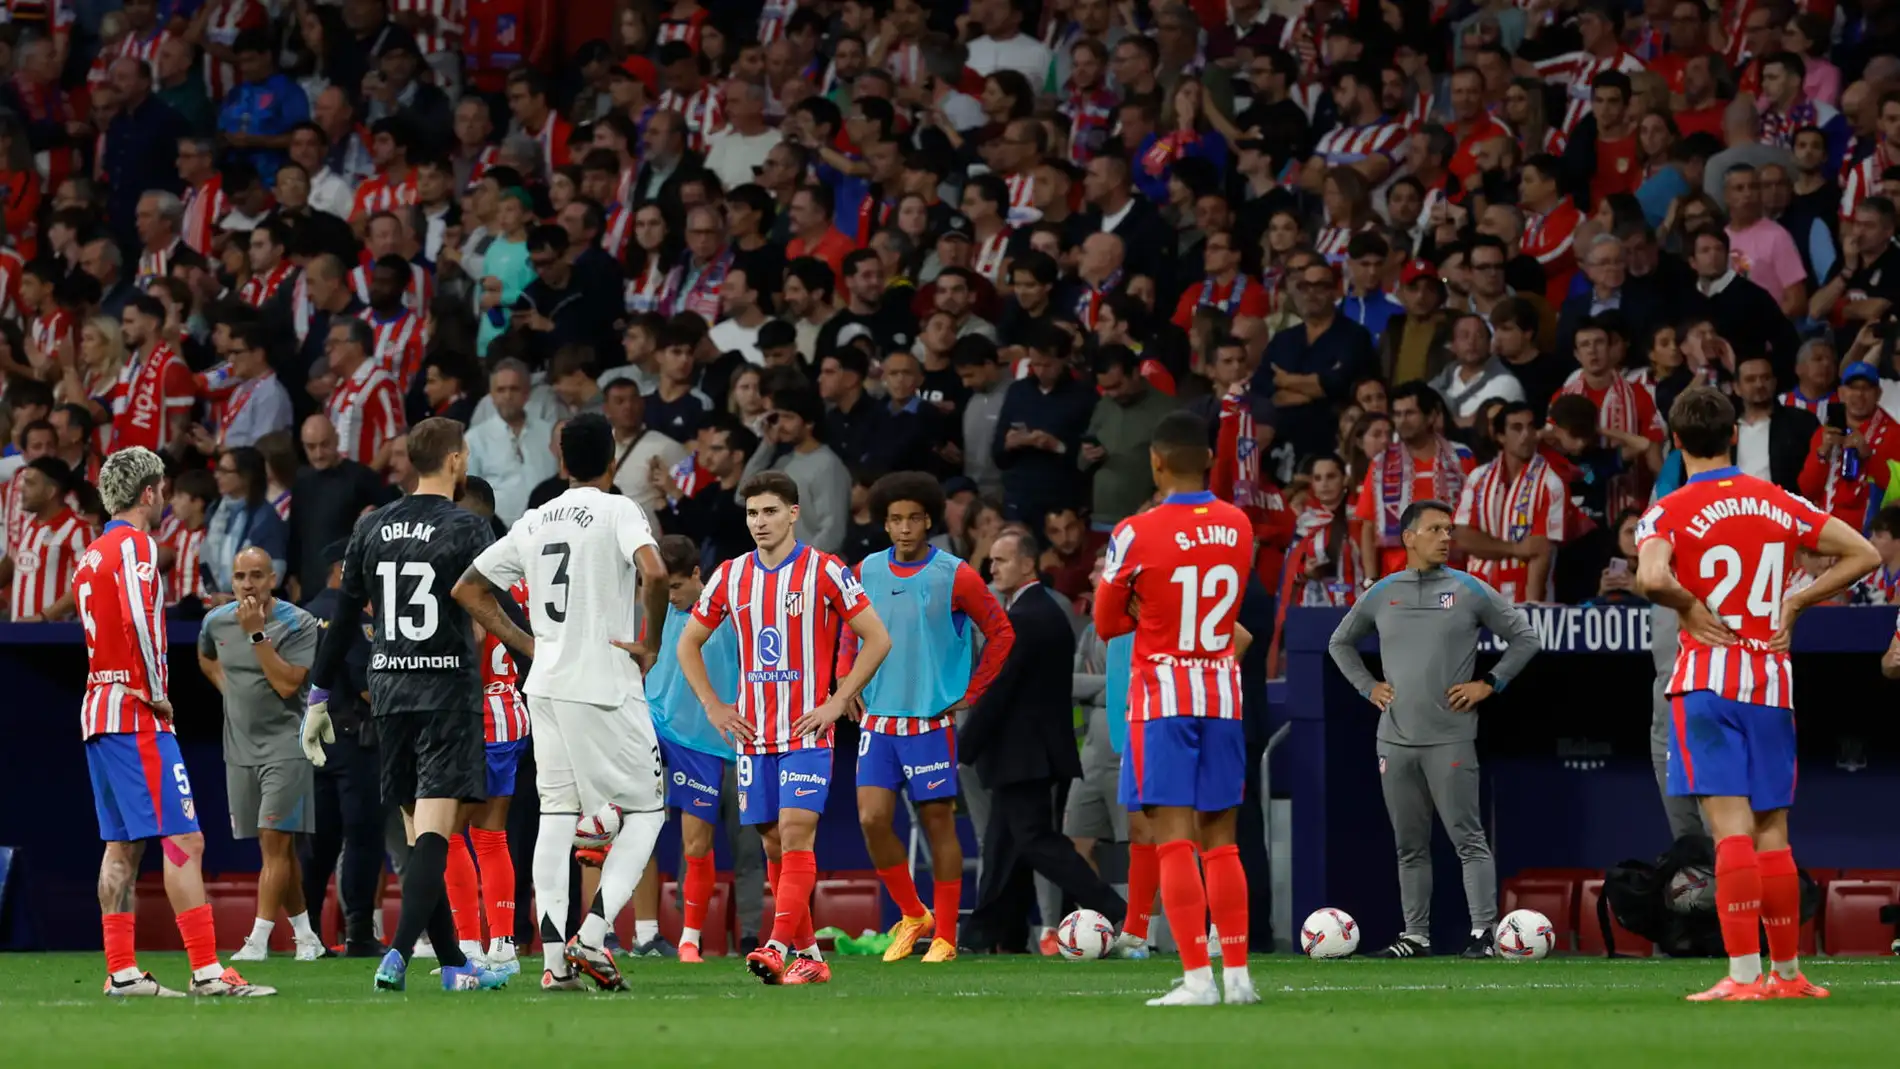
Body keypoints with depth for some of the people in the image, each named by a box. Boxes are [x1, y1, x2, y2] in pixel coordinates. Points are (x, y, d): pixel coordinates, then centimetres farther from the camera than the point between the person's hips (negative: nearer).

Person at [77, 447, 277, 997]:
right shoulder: (135, 546, -10)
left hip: (98, 713, 9)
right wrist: (157, 693, -13)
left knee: (123, 844, 10)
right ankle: (206, 970, -15)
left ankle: (122, 971, 9)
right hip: (137, 716, -9)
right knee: (184, 839, -11)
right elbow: (139, 621, -22)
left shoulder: (92, 555, 17)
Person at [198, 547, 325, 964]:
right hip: (240, 746, 6)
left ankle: (259, 939, -17)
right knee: (275, 848, 9)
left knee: (275, 840, -13)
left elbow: (287, 684, -21)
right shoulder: (217, 621, 5)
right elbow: (206, 658, 28)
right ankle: (305, 936, 19)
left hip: (284, 744, -6)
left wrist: (257, 634, -22)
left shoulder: (298, 624, -11)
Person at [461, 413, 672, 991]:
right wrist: (651, 644, -10)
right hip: (606, 685, -6)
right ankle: (592, 936, -11)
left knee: (557, 813, 6)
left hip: (546, 684, 6)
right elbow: (654, 574, -24)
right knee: (644, 811, 4)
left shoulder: (536, 521, 12)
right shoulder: (617, 511, -6)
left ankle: (555, 957, -1)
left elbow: (469, 587, 17)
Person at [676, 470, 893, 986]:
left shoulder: (824, 571, -5)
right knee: (774, 842, 5)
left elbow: (877, 638, -3)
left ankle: (781, 946, -24)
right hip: (753, 732, 5)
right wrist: (713, 707, 8)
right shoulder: (731, 575, 8)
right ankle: (807, 954, 12)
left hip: (807, 731, -5)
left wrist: (837, 703, -8)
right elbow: (689, 643, 19)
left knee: (796, 833, -16)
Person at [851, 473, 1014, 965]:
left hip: (931, 721, -3)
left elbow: (1001, 633, 1)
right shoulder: (866, 572, 6)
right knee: (872, 819, -7)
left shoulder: (954, 576, -6)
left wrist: (970, 695, -2)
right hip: (878, 719, 3)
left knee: (939, 824, 1)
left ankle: (944, 937, 9)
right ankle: (912, 915, 13)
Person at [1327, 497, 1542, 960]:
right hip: (1395, 739, 4)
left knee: (1468, 838, -8)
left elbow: (1524, 638, 7)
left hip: (1450, 739, -4)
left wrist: (1488, 684, 0)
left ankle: (1483, 931, -8)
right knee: (1410, 846, 8)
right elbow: (1340, 643, 25)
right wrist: (1367, 687, 12)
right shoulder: (1381, 594, 10)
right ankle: (1416, 935, 13)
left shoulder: (1470, 591, 2)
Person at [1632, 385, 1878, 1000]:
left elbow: (1652, 578, -25)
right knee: (1772, 834, 11)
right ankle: (1786, 973, 17)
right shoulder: (1781, 504, 8)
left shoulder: (1670, 513, -5)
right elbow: (1863, 555, 10)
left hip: (1708, 678, -4)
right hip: (1774, 681, 4)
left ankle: (1743, 976, -18)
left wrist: (1690, 607, -6)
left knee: (1731, 828, -11)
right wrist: (1794, 604, 11)